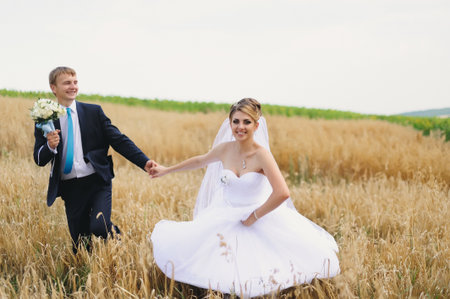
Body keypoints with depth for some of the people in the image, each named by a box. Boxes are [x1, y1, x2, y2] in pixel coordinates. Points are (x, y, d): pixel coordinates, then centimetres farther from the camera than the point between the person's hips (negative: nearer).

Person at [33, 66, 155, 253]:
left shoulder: (94, 112, 4)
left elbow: (119, 140, 0)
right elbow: (39, 159, 2)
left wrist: (144, 162, -12)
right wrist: (50, 147, -21)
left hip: (97, 182, -1)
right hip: (70, 188, 1)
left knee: (99, 227, -22)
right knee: (81, 246, 5)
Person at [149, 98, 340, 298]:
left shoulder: (261, 154, -22)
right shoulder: (224, 148, -7)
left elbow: (282, 193, -32)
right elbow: (200, 161, 14)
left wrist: (254, 217, -20)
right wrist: (166, 170, 23)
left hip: (259, 214, -4)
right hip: (225, 218, 4)